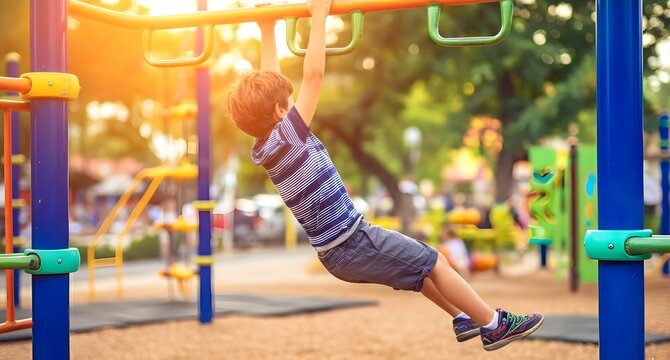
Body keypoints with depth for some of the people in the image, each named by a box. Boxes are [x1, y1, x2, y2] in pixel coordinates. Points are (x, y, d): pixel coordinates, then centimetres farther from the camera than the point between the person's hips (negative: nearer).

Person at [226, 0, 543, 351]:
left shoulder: (264, 148, 2)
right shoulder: (287, 136, -22)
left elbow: (269, 83, 13)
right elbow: (313, 73, -26)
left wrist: (268, 31, 16)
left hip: (336, 252, 10)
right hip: (354, 245, -10)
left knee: (420, 262, 25)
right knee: (434, 262, 3)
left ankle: (463, 319, 32)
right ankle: (495, 325, 13)